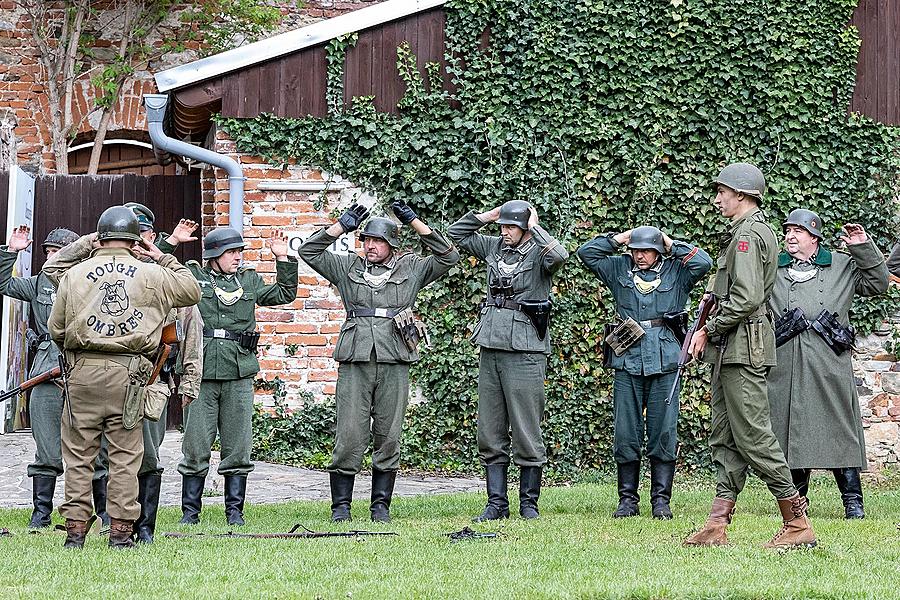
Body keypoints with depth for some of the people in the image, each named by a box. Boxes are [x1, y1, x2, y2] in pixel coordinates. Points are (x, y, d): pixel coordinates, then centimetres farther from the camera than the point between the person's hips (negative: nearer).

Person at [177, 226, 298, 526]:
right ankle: (190, 510, 8)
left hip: (239, 374, 3)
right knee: (196, 448, 0)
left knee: (237, 448, 5)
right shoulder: (192, 276, 6)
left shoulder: (249, 280, 15)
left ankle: (235, 510, 13)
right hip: (201, 373, -3)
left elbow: (285, 294, 20)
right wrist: (172, 242, -5)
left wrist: (283, 259, 12)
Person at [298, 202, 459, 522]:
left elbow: (448, 256, 5)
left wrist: (415, 222, 2)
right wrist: (341, 226, 5)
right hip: (354, 363, 0)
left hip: (394, 364, 0)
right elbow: (308, 251, 13)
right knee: (349, 437, -4)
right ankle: (341, 505, 3)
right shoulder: (347, 267, 14)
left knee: (388, 439, 3)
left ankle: (381, 505, 12)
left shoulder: (411, 269, 12)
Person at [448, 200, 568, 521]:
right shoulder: (495, 247, 13)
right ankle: (496, 503, 12)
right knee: (490, 433, 7)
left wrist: (534, 227, -14)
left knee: (526, 432, -2)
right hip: (490, 348, 6)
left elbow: (559, 255, -28)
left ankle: (529, 503, 7)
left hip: (525, 351, -6)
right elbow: (456, 233, 23)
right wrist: (486, 216, 10)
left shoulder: (538, 254, -5)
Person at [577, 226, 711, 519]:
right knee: (625, 436, 3)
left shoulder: (676, 271, 6)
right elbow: (587, 252, 10)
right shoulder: (620, 269, 12)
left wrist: (672, 244, 0)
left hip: (664, 363, -2)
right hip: (627, 362, 2)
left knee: (663, 434, 0)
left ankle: (661, 500, 6)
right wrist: (618, 239, 7)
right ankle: (628, 500, 9)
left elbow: (703, 262, -8)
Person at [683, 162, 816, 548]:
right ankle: (717, 525, 9)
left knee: (752, 434, -9)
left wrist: (708, 330, -14)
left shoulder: (748, 234, -14)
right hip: (731, 349, 11)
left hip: (743, 346, -11)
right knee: (724, 436, 8)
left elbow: (747, 299, -22)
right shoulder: (760, 231, 18)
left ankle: (797, 522, -5)